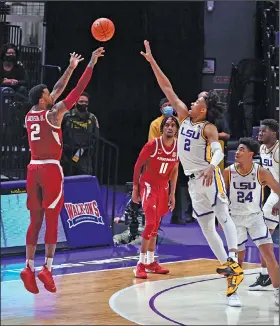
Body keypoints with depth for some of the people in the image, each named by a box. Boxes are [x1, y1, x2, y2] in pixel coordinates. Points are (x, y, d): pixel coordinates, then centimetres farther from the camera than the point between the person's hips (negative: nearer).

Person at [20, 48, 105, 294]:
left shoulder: (30, 115, 10)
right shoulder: (53, 114, -9)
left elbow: (57, 91, 22)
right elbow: (77, 91, -9)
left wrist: (71, 68, 30)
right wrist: (91, 64, -3)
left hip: (34, 169, 6)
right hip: (51, 169, -6)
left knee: (35, 221, 9)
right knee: (52, 220, -3)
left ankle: (29, 267, 0)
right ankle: (47, 268, -9)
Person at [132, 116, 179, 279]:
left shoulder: (178, 147, -4)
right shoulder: (152, 145, -18)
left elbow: (174, 171, 9)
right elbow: (138, 166, -8)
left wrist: (172, 194, 10)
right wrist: (135, 189, -6)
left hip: (163, 187, 6)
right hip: (148, 186, -6)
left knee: (156, 225, 13)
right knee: (151, 223, -16)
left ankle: (151, 262, 22)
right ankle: (141, 264, -12)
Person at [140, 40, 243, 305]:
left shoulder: (208, 128, -9)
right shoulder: (185, 116, 9)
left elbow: (218, 152, -24)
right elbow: (167, 88, 10)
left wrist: (212, 166, -45)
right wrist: (152, 61, 8)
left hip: (210, 178, -7)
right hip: (193, 181, 7)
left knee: (223, 215, -18)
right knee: (206, 227, 5)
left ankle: (233, 261, -32)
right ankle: (231, 273, 6)